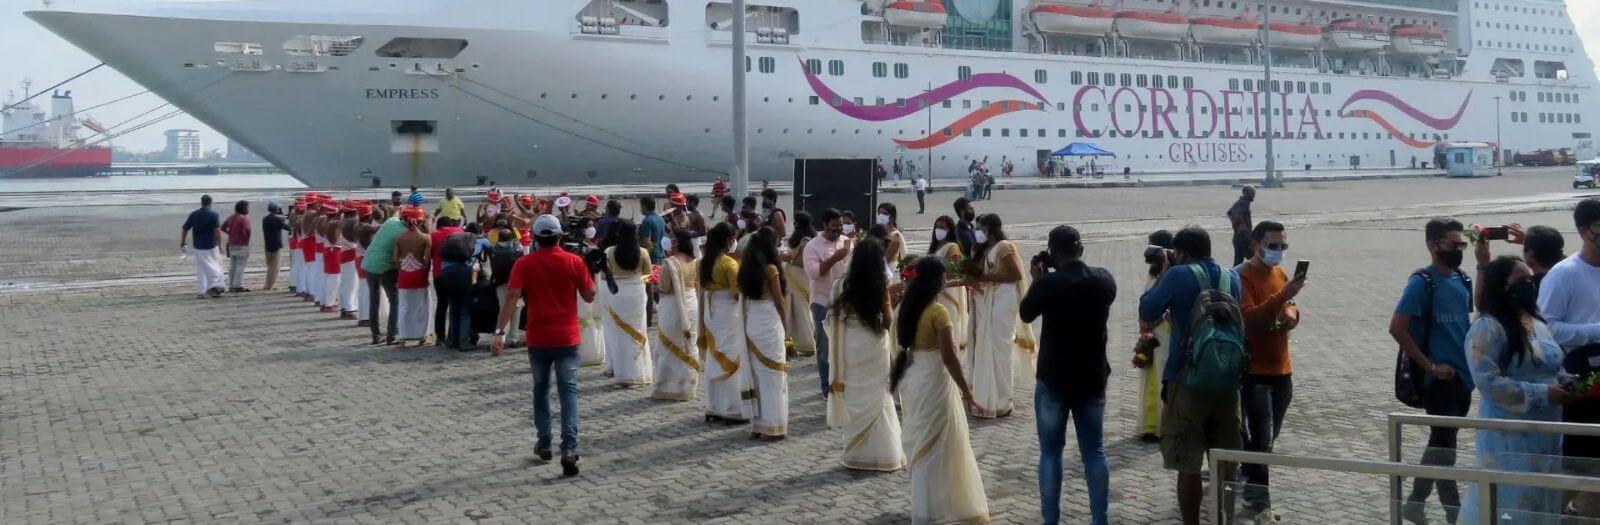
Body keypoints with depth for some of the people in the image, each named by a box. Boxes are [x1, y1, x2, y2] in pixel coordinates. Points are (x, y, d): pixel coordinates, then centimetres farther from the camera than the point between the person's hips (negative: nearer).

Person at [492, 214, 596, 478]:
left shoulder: (524, 264, -3)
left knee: (541, 389, 19)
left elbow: (511, 298, -13)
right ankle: (569, 448, -16)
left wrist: (499, 332, -16)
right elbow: (589, 296, 2)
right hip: (566, 338, -1)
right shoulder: (574, 261, -3)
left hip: (537, 338, 1)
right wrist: (590, 275, 19)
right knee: (568, 392, -1)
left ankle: (544, 443, 25)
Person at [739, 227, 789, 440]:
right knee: (772, 374, 1)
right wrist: (785, 326, 3)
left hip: (751, 324, 7)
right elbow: (778, 301, -8)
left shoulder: (746, 268, 6)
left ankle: (756, 424, 17)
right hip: (769, 324, -7)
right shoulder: (771, 269, -12)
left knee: (756, 373, 13)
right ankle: (772, 426, 3)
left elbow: (743, 295, 5)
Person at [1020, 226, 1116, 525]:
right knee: (1094, 451, 11)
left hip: (1053, 379, -3)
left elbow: (1026, 314, 0)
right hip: (1093, 378, 4)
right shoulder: (1104, 280, -4)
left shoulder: (1048, 284, -16)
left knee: (1051, 451, 7)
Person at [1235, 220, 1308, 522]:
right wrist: (1282, 295, -34)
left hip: (1282, 370, 8)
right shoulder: (1241, 276, -14)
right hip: (1254, 371, -8)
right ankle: (1259, 502, -1)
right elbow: (1247, 319, -26)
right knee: (1261, 437, -8)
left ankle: (1246, 477, 36)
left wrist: (1292, 313, 1)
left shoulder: (1280, 273, 12)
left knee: (1269, 436, 17)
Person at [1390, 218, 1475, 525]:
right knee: (1444, 443, -1)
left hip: (1465, 375, 8)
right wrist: (1429, 366, -16)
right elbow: (1397, 328, -18)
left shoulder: (1462, 280, 8)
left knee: (1441, 441, 14)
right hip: (1441, 378, -8)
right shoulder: (1422, 282, -13)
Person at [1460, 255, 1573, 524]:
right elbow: (1488, 381, -22)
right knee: (1512, 503, -4)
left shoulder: (1538, 323, 13)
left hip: (1546, 432, 8)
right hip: (1510, 435, -8)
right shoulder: (1488, 327, -15)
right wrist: (1542, 394, -21)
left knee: (1542, 503, 14)